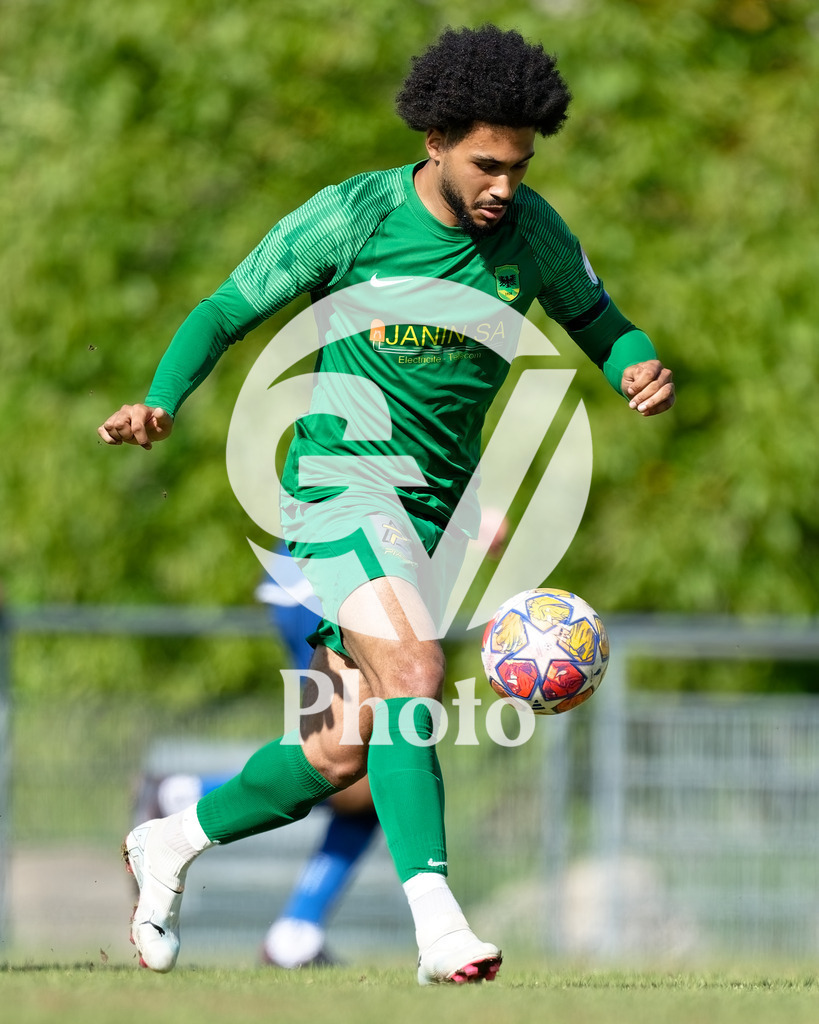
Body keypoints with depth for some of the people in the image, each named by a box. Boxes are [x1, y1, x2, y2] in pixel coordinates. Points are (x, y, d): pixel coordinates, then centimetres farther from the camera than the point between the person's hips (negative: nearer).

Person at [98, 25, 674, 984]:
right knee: (411, 670, -30)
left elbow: (599, 324, 15)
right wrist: (160, 401, -20)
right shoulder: (351, 215, -11)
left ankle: (173, 844, 31)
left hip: (439, 503, 6)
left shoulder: (531, 231, 0)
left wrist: (639, 367, -10)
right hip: (343, 475, -5)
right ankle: (437, 924, -36)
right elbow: (226, 310, -3)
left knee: (342, 753, 7)